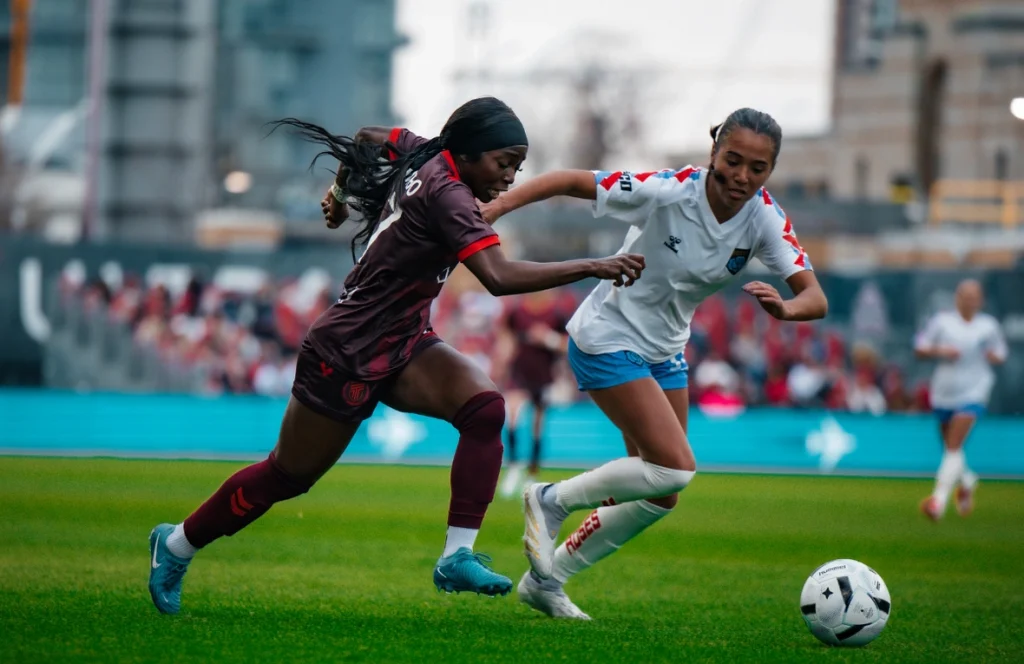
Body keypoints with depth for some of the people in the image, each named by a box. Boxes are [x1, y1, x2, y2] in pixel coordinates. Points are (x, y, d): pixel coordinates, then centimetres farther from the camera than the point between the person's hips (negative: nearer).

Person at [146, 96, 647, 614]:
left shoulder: (424, 157, 0)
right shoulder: (445, 192, -27)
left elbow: (368, 138, 21)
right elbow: (498, 276, -39)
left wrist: (340, 190, 37)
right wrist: (592, 268, -39)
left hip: (400, 347, 9)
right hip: (346, 355, -9)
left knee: (484, 408, -19)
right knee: (287, 475, 8)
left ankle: (457, 556, -21)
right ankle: (177, 545, 30)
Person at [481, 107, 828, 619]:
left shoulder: (765, 219, -12)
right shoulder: (669, 192, -26)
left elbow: (815, 298, -20)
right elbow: (571, 182, -21)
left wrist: (785, 308, -43)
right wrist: (490, 210, -29)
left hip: (664, 352, 7)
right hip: (607, 340, -7)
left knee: (659, 496, 8)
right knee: (675, 468, -19)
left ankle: (546, 580, 22)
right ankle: (551, 501, 1)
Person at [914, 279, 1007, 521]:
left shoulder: (989, 326, 4)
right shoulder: (942, 321, 3)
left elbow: (1000, 353, 17)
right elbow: (919, 348, 5)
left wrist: (993, 356, -7)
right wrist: (939, 351, -14)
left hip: (973, 392, -2)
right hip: (944, 392, 2)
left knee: (954, 448, -16)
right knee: (949, 449, 11)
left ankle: (939, 498, -23)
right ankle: (967, 481, 42)